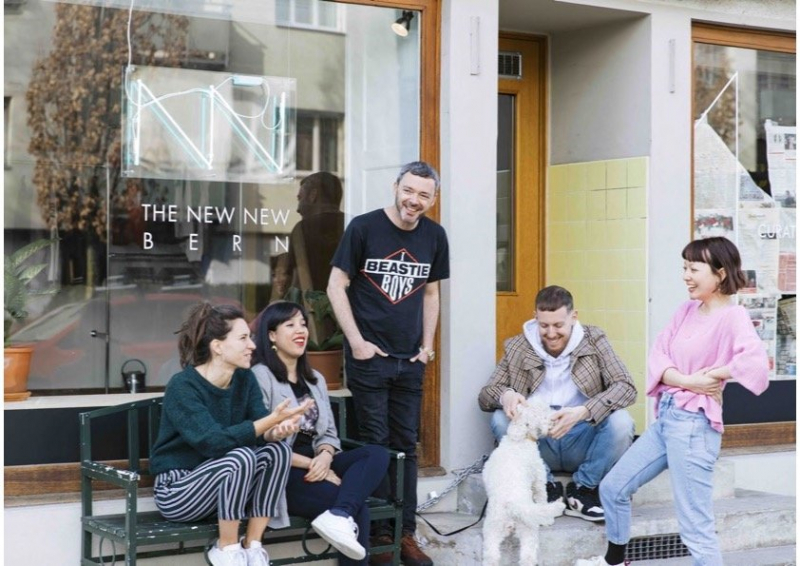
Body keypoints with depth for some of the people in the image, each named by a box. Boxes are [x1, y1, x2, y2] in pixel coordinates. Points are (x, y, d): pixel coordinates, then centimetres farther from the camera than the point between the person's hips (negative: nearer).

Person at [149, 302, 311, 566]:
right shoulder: (183, 386, -21)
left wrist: (277, 431, -34)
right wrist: (271, 419, -36)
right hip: (177, 491, -6)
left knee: (279, 450, -18)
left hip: (221, 483, 6)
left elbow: (263, 432, -10)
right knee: (242, 456, -32)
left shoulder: (244, 379, 0)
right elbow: (214, 441, -32)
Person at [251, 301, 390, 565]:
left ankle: (339, 516, -43)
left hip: (315, 465, 8)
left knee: (377, 454, -23)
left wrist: (325, 457, -10)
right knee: (358, 509, -26)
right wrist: (311, 464, -16)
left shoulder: (315, 379, 22)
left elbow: (329, 432, 15)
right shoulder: (260, 377, -5)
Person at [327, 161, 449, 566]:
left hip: (410, 360, 4)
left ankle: (406, 533, 15)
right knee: (375, 445, 0)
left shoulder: (434, 236, 4)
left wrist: (427, 344, 6)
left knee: (406, 446, 8)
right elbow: (337, 286, -7)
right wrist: (357, 342, -11)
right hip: (369, 355, -4)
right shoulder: (364, 227, -8)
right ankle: (378, 533, 8)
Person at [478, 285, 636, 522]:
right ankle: (546, 488, -9)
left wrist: (583, 412, -28)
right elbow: (485, 396, 2)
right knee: (501, 420, -25)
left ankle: (583, 489, -5)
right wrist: (504, 395, -25)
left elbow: (626, 387, -11)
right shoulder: (517, 348, 4)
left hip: (581, 442, -1)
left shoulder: (593, 340, 2)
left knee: (620, 421, -29)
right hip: (537, 444, 1)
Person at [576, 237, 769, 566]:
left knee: (696, 529, -6)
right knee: (612, 488, 19)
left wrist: (711, 375, -16)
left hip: (694, 425, -8)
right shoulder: (686, 311, 11)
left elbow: (755, 363, -30)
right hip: (665, 417, 8)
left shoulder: (733, 317, -12)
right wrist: (686, 381, -14)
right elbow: (657, 356, 3)